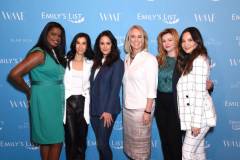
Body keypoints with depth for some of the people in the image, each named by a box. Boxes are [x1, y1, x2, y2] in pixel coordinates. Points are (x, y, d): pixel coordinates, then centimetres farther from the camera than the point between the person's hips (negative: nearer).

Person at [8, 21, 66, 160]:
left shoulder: (55, 54, 11)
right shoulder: (39, 53, -14)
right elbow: (14, 74, -21)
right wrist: (29, 91, -8)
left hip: (56, 101, 8)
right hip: (44, 101, -8)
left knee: (49, 139, 15)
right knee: (55, 140, -1)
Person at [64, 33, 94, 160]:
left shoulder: (91, 63, 7)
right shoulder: (66, 61, 1)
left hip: (83, 103, 2)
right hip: (68, 103, -1)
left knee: (82, 138, 8)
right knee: (71, 139, -2)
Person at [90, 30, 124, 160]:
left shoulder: (117, 63, -7)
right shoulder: (97, 62, 12)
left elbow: (115, 89, -13)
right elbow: (93, 86, 9)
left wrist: (108, 111, -16)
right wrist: (91, 108, 4)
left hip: (107, 110, -6)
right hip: (94, 109, 6)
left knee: (102, 144, -1)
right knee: (99, 144, 13)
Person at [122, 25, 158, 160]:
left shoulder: (150, 59, -10)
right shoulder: (127, 58, 8)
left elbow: (152, 88, -13)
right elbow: (126, 83, 9)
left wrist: (148, 111, -16)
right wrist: (125, 105, 7)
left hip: (142, 108, -6)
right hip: (127, 107, 6)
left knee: (141, 143, 5)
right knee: (130, 141, 15)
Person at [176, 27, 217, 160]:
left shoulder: (199, 60, -13)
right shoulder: (188, 60, 16)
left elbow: (200, 92, -19)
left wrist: (196, 122, -20)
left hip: (200, 115, -8)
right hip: (191, 114, 8)